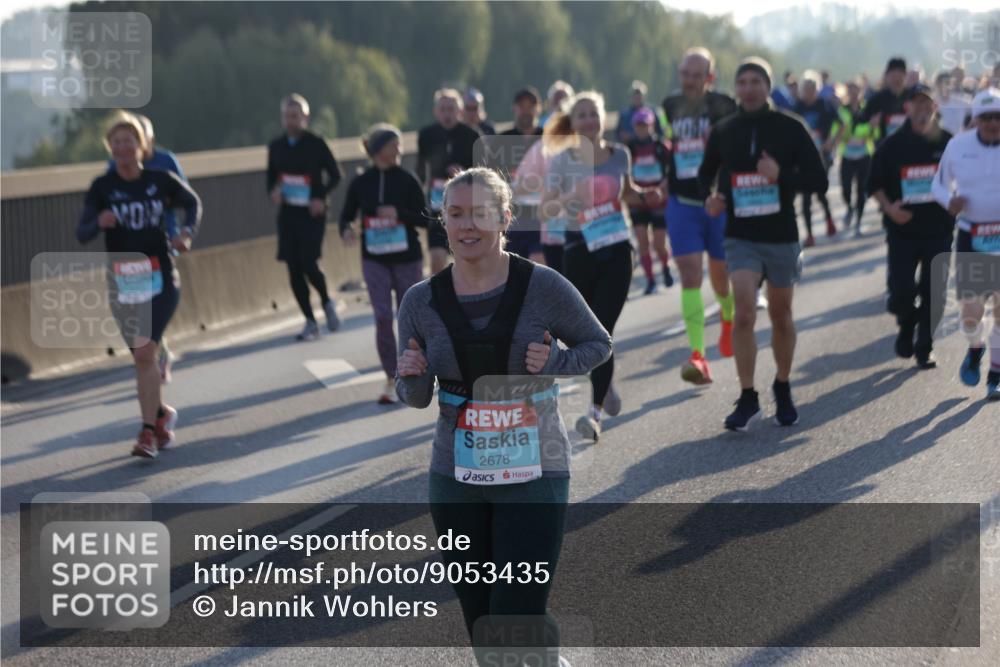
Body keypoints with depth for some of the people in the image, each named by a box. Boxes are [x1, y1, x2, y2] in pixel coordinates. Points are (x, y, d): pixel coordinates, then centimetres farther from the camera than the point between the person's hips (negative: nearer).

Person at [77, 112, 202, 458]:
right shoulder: (102, 187, -2)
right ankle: (162, 414, 35)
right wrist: (99, 223, -27)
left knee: (145, 354, -16)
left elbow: (193, 202, 17)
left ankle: (148, 431, -10)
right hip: (122, 283, 2)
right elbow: (81, 233, -6)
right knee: (142, 358, 10)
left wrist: (187, 232, -1)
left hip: (161, 278, -2)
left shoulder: (160, 180, -1)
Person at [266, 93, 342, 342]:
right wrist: (273, 191, -5)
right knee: (294, 268, 2)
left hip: (312, 213, -4)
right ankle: (310, 322, 13)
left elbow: (335, 175, 0)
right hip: (287, 214, 4)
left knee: (308, 264, -14)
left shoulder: (316, 144, -5)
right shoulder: (276, 146, 7)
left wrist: (321, 197, -14)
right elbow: (271, 177, 17)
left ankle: (327, 303, 16)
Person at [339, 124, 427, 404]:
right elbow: (346, 216, 7)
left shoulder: (407, 180, -5)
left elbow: (426, 219, -5)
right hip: (374, 260, 0)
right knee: (382, 317, -9)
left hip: (407, 259, 0)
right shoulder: (360, 183, -1)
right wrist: (346, 231, -16)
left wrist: (399, 213, -22)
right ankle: (391, 379, -3)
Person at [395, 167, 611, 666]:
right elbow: (415, 398, 9)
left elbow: (598, 343, 5)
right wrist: (411, 375, -15)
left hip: (533, 476, -3)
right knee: (481, 625, 13)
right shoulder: (421, 302, -2)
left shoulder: (544, 288, -10)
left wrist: (553, 364, -15)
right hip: (455, 478, 3)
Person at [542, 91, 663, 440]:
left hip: (616, 250, 0)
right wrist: (570, 197, -29)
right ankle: (604, 385, 39)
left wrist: (644, 196, 2)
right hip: (578, 250, 0)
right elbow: (545, 206, -12)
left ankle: (595, 412, -8)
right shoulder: (562, 160, -5)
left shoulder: (619, 155, 3)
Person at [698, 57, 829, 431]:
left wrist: (782, 175, -22)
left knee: (781, 318, 11)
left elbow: (819, 181, -5)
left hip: (782, 236, 0)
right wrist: (710, 197, -4)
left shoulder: (790, 128, -3)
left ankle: (783, 390, 32)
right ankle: (747, 399, -6)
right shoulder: (723, 132, 3)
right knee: (744, 314, -15)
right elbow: (706, 174, 18)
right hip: (741, 238, 0)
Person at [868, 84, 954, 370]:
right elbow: (875, 184, 5)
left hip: (939, 230, 1)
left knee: (934, 293, 2)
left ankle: (924, 347, 16)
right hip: (902, 230, -1)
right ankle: (907, 327, 25)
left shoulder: (949, 143, 0)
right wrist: (889, 207, -12)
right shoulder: (892, 145, -1)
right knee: (901, 292, -7)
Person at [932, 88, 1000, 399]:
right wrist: (949, 199, -11)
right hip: (971, 238, 1)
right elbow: (940, 183, 12)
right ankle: (975, 348, 35)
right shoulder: (958, 146, -1)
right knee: (971, 307, 0)